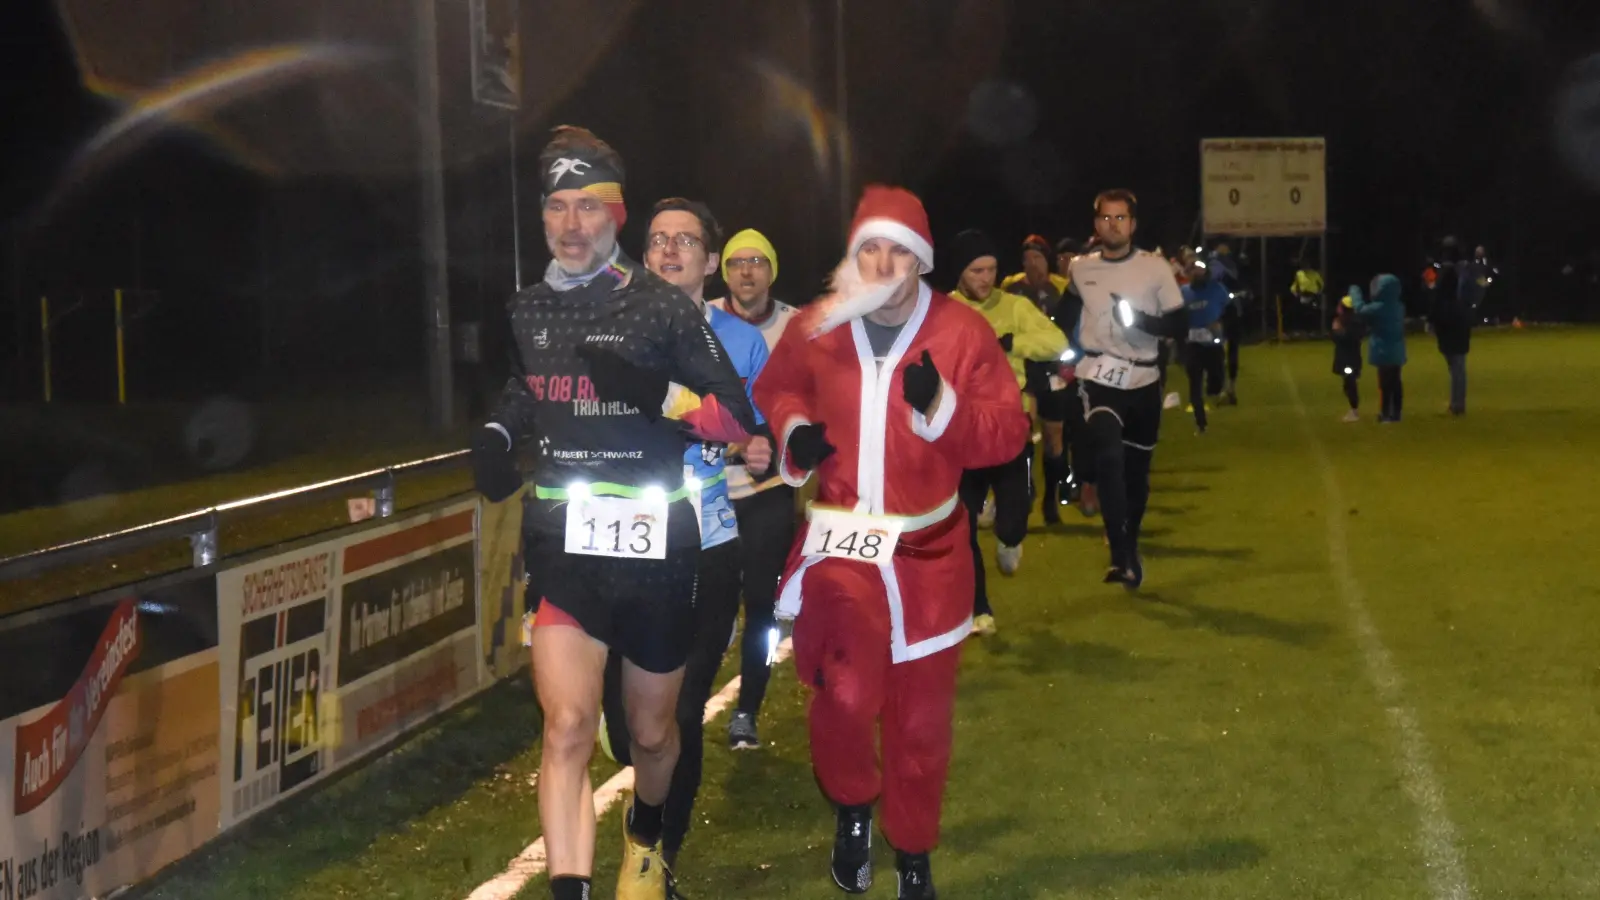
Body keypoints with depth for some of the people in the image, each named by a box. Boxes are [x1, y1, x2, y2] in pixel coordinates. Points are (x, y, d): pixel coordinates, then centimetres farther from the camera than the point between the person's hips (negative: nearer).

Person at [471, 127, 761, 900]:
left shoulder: (662, 307, -7)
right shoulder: (528, 311, 5)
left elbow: (739, 418, -8)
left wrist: (656, 395, -24)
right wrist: (497, 434, 7)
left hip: (654, 548, -2)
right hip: (564, 547, 2)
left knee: (652, 733, 15)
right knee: (568, 727, -16)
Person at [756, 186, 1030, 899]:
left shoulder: (962, 331, -6)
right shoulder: (816, 330, -2)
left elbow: (1009, 431, -7)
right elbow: (774, 392, 17)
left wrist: (943, 407, -22)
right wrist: (793, 429, -3)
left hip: (927, 551, 1)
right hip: (840, 542, 0)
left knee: (920, 717, 10)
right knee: (845, 694, -21)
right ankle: (853, 807, 11)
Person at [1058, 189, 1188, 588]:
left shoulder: (1155, 267, -5)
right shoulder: (1080, 269, 1)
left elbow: (1180, 324, -6)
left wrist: (1140, 319, -22)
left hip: (1143, 381, 1)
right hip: (1100, 379, -1)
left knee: (1137, 471, 11)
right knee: (1109, 456, -24)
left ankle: (1131, 549, 31)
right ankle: (1120, 555, -24)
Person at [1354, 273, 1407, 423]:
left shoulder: (1378, 308, -20)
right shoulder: (1399, 307, 5)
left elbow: (1360, 309, -13)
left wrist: (1354, 293, 1)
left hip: (1384, 352, -7)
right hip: (1396, 351, 7)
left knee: (1385, 383, 0)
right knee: (1395, 382, 12)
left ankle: (1386, 413, 4)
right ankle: (1395, 412, 17)